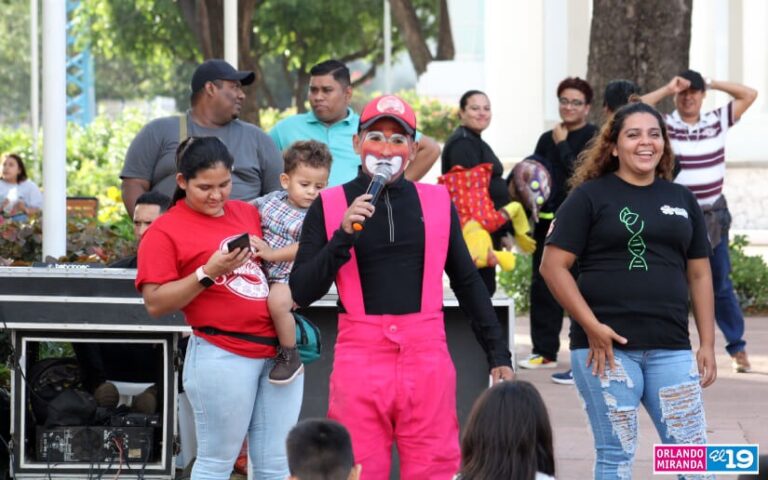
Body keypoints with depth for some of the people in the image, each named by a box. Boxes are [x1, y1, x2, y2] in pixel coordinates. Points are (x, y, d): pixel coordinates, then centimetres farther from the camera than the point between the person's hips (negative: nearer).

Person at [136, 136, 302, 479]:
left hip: (279, 350, 6)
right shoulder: (165, 231, -4)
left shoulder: (248, 213, 14)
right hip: (222, 357, -6)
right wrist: (207, 273, -18)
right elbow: (156, 303, -9)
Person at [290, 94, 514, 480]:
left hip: (427, 357, 1)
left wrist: (497, 353, 13)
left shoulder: (436, 202, 8)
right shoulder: (329, 206, 3)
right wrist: (343, 235, -14)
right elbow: (301, 292, -2)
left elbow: (468, 282, 15)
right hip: (360, 357, -1)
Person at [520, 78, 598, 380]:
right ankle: (544, 351, 26)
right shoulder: (547, 139, 17)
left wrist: (562, 144, -8)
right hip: (548, 221, 7)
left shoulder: (594, 138, -4)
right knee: (542, 286, 13)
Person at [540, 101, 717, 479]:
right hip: (607, 346, -4)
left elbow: (699, 274, 17)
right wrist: (592, 327, -12)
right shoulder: (591, 197, 1)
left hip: (671, 349, 4)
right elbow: (553, 266, -5)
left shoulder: (681, 199, 14)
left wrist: (707, 344, 9)